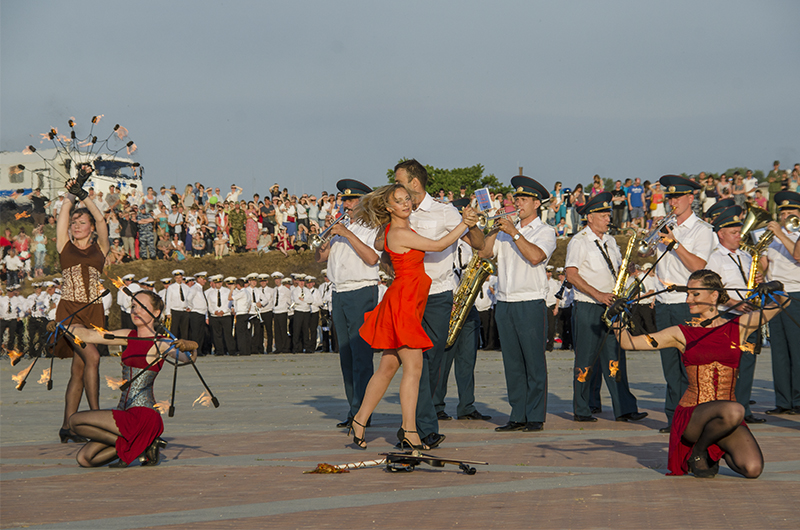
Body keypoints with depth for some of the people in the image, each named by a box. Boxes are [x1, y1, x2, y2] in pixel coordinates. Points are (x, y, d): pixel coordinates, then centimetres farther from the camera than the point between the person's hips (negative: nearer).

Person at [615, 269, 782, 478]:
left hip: (728, 419, 3)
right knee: (733, 411, -37)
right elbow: (628, 342, 5)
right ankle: (698, 451, -6)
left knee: (752, 469, -23)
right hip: (691, 416, -3)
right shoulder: (682, 334, 7)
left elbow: (780, 305, 4)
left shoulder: (738, 327, 9)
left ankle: (720, 450, 13)